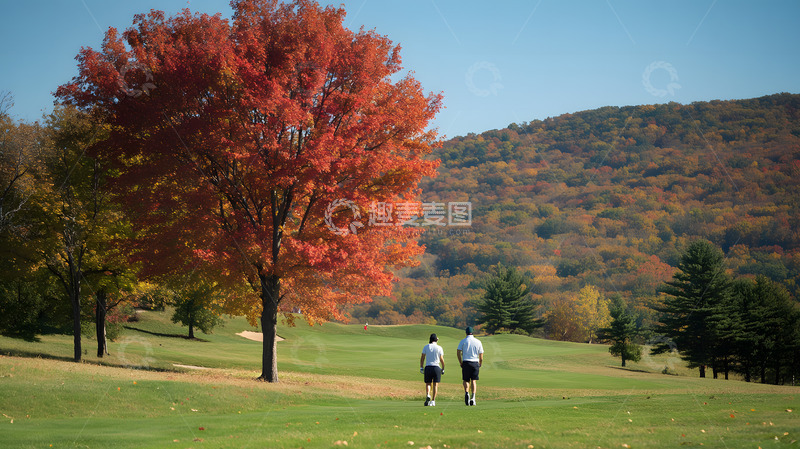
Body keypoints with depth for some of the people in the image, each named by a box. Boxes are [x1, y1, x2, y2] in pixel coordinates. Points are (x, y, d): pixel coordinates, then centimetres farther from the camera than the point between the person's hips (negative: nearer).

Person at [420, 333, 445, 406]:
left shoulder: (426, 347, 4)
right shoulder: (439, 348, 1)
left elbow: (422, 358, 1)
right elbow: (442, 359, 0)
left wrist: (421, 367, 4)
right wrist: (443, 369, 9)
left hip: (427, 367, 1)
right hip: (436, 367, -1)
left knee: (428, 384, 8)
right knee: (435, 384, 5)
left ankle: (428, 395, -20)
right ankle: (433, 401, 1)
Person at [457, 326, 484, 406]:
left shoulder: (463, 341, 3)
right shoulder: (478, 342, 7)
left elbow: (458, 352, -4)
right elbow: (481, 355, 7)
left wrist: (461, 363, 5)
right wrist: (480, 366, 17)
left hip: (466, 362, -1)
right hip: (475, 363, 1)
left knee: (466, 380, 6)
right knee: (473, 381, 4)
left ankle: (466, 393, -21)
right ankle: (473, 397, -10)